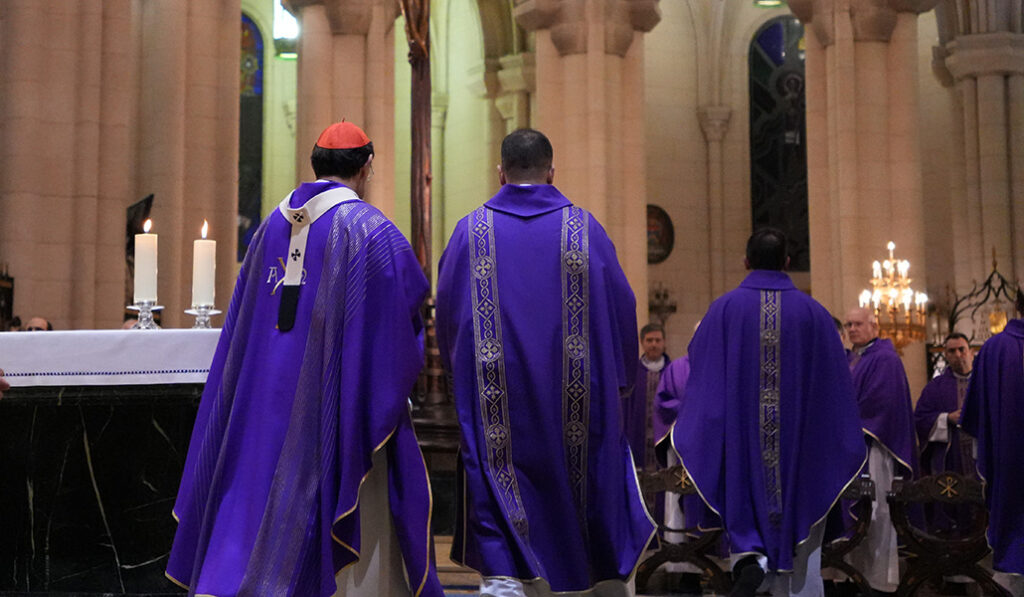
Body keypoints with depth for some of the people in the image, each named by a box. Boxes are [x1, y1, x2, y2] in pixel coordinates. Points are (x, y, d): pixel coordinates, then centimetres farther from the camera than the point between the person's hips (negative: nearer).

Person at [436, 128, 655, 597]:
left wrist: (464, 379, 20)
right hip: (577, 403, 0)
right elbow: (622, 310, 2)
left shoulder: (470, 232, 0)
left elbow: (446, 318, 5)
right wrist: (618, 382, 16)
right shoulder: (585, 228, -1)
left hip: (495, 408, 0)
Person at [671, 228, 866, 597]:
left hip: (740, 443, -1)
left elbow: (700, 375, -2)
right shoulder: (812, 312, 1)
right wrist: (843, 449, 12)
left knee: (748, 510, 11)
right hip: (798, 448, 1)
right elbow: (835, 388, 3)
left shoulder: (724, 309, -1)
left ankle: (750, 560, -18)